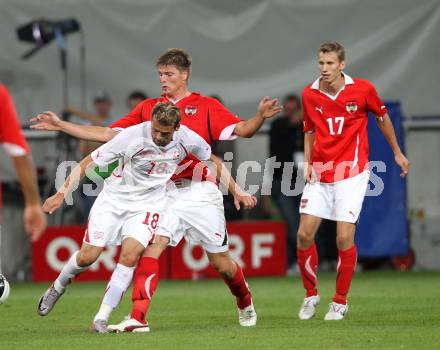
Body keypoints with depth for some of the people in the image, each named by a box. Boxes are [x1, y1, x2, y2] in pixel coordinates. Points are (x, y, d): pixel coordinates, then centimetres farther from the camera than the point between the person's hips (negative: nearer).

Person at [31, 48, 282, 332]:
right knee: (150, 247, -19)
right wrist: (61, 125, 10)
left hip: (201, 193, -2)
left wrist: (260, 116, -30)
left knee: (221, 263, 6)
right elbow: (108, 134, 13)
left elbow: (241, 130, -8)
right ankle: (138, 317, -24)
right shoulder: (148, 108, 12)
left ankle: (245, 303, 34)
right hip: (165, 193, 2)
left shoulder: (206, 106, 3)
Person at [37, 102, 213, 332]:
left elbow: (212, 160, 8)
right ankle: (57, 288, 31)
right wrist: (62, 193, -21)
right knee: (88, 256, -3)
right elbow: (89, 162, -16)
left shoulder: (188, 139, -14)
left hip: (148, 204, 1)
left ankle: (101, 319, -11)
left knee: (129, 256, -20)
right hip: (114, 199, -1)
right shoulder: (132, 136, -23)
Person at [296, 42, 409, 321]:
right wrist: (308, 162, 2)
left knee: (344, 238, -9)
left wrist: (397, 153, 17)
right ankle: (311, 295, 15)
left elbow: (382, 117, 9)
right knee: (305, 234, -4)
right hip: (320, 173, 3)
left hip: (352, 172, -3)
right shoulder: (309, 94, 0)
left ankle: (341, 302, 6)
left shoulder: (363, 89, -8)